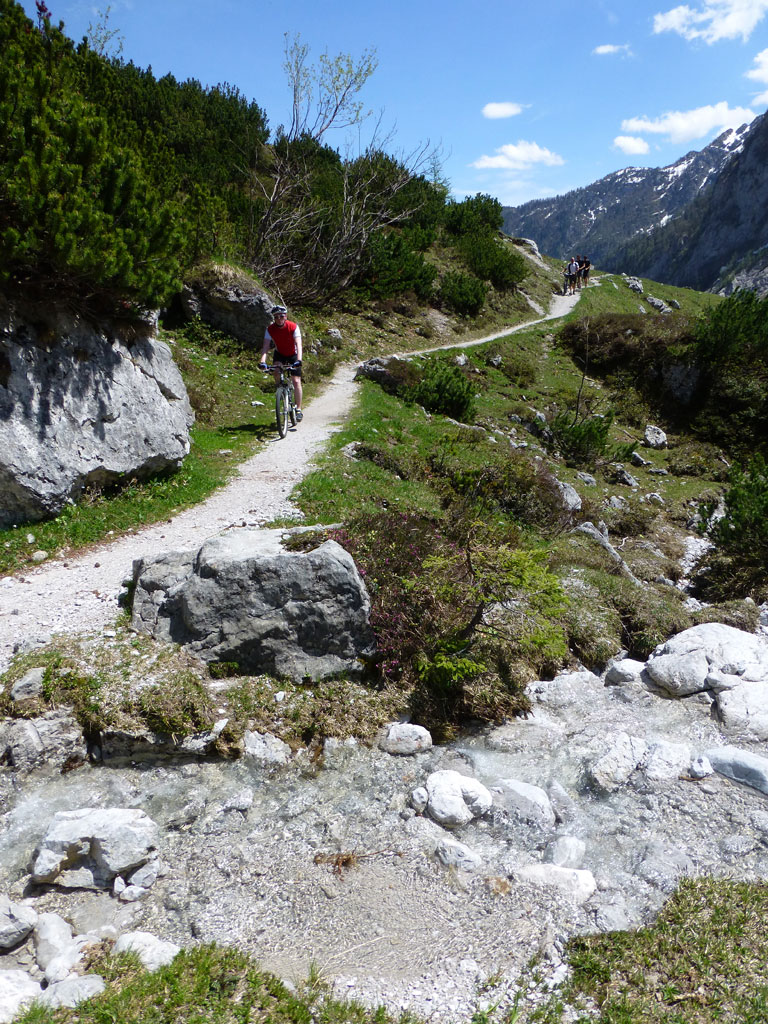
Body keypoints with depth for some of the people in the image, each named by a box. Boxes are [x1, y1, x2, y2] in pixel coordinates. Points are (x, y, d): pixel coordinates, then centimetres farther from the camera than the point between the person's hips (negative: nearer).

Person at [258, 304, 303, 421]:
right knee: (276, 371, -29)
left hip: (293, 355, -2)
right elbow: (265, 346, -26)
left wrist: (298, 360, -51)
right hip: (279, 354, 2)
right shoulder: (270, 329, -19)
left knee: (296, 381, -12)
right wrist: (262, 361, -43)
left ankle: (299, 409, -6)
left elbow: (298, 345, -35)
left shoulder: (293, 327, -26)